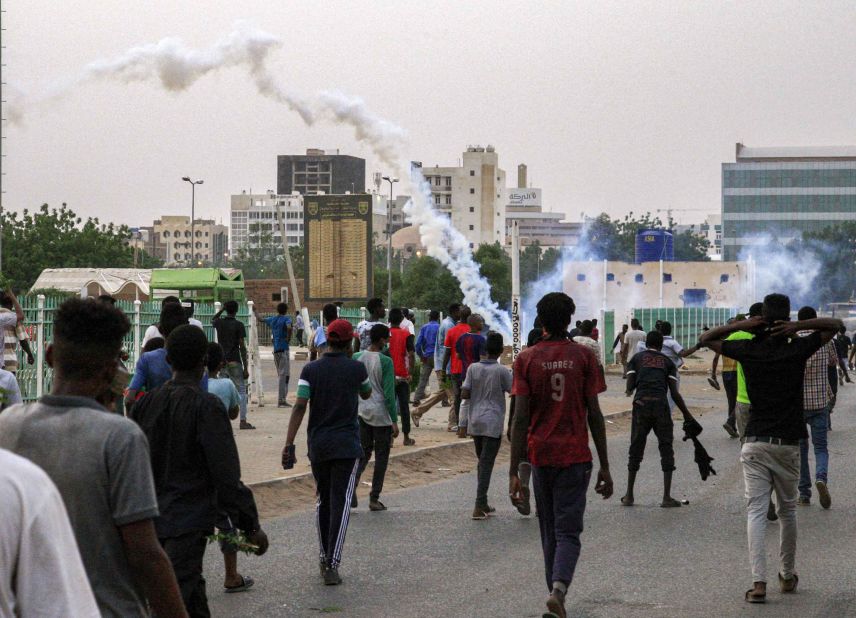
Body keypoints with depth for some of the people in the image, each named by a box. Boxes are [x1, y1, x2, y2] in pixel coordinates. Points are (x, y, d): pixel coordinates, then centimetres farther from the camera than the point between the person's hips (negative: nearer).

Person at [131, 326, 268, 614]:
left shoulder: (147, 402, 5)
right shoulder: (207, 406, -13)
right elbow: (227, 476, -15)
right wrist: (252, 526, -7)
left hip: (150, 517, 7)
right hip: (188, 524, -7)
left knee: (195, 599, 20)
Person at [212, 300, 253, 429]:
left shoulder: (219, 323, 4)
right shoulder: (238, 325, -7)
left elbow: (212, 320, 33)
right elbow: (242, 347, -10)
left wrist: (222, 309, 22)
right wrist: (246, 367, -7)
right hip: (235, 361, -4)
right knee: (241, 390, 0)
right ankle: (243, 421, -6)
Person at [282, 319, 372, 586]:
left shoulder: (311, 369, -1)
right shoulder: (356, 368, -4)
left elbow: (300, 407, -9)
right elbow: (366, 394, 17)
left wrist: (289, 444, -11)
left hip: (318, 444, 3)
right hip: (346, 445, -3)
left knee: (323, 501, 17)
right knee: (340, 504, -5)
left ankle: (325, 558, 26)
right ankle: (332, 564, -14)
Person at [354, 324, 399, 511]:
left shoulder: (356, 358, 2)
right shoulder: (385, 362, -12)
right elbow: (389, 393, -14)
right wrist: (394, 421, -8)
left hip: (361, 413, 5)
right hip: (381, 415, -5)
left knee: (363, 452, 15)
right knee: (381, 456, 6)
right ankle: (374, 499, 7)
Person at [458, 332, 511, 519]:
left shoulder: (473, 368, 0)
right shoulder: (501, 371, -9)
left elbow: (464, 394, -3)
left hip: (475, 421, 4)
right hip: (493, 423, -4)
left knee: (482, 462, 17)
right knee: (486, 464, -4)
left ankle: (483, 504, 22)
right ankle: (479, 507, -11)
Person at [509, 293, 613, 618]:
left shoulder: (526, 359, -1)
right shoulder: (583, 356, -2)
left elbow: (520, 418, -6)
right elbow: (594, 414, -3)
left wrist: (513, 472, -5)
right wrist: (604, 466, 3)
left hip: (541, 456, 1)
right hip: (575, 456, -1)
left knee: (550, 533, 15)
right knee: (568, 532, -1)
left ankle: (556, 590, 20)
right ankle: (559, 588, -24)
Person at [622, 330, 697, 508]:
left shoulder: (636, 359, 15)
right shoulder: (667, 362, 15)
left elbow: (630, 387, 5)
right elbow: (674, 393, 7)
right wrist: (686, 413, 16)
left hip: (641, 404, 1)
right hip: (661, 404, -1)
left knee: (636, 448, 11)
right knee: (666, 449, 8)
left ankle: (629, 496, 14)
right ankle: (667, 497, 4)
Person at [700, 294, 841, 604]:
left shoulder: (748, 349, -3)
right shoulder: (798, 349, -4)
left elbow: (706, 338, 10)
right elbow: (835, 324, 7)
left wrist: (740, 325, -2)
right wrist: (799, 327, -6)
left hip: (755, 443, 0)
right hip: (788, 444, 0)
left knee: (756, 511, -5)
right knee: (787, 511, 15)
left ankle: (758, 582, -16)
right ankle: (787, 576, 26)